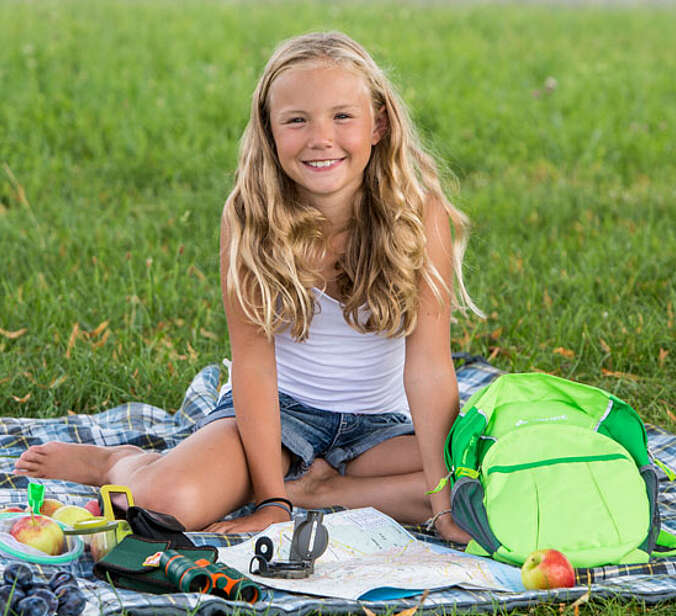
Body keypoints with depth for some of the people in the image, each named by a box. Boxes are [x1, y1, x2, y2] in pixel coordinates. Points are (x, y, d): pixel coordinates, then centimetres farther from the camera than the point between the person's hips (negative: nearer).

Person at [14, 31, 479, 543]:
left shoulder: (419, 213, -16)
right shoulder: (251, 217, -16)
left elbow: (428, 366, -18)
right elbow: (254, 361, -17)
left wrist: (444, 505, -23)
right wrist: (271, 501, -22)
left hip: (377, 423, 2)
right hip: (278, 407, -2)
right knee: (171, 502, -29)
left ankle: (321, 489, -8)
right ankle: (118, 462, 7)